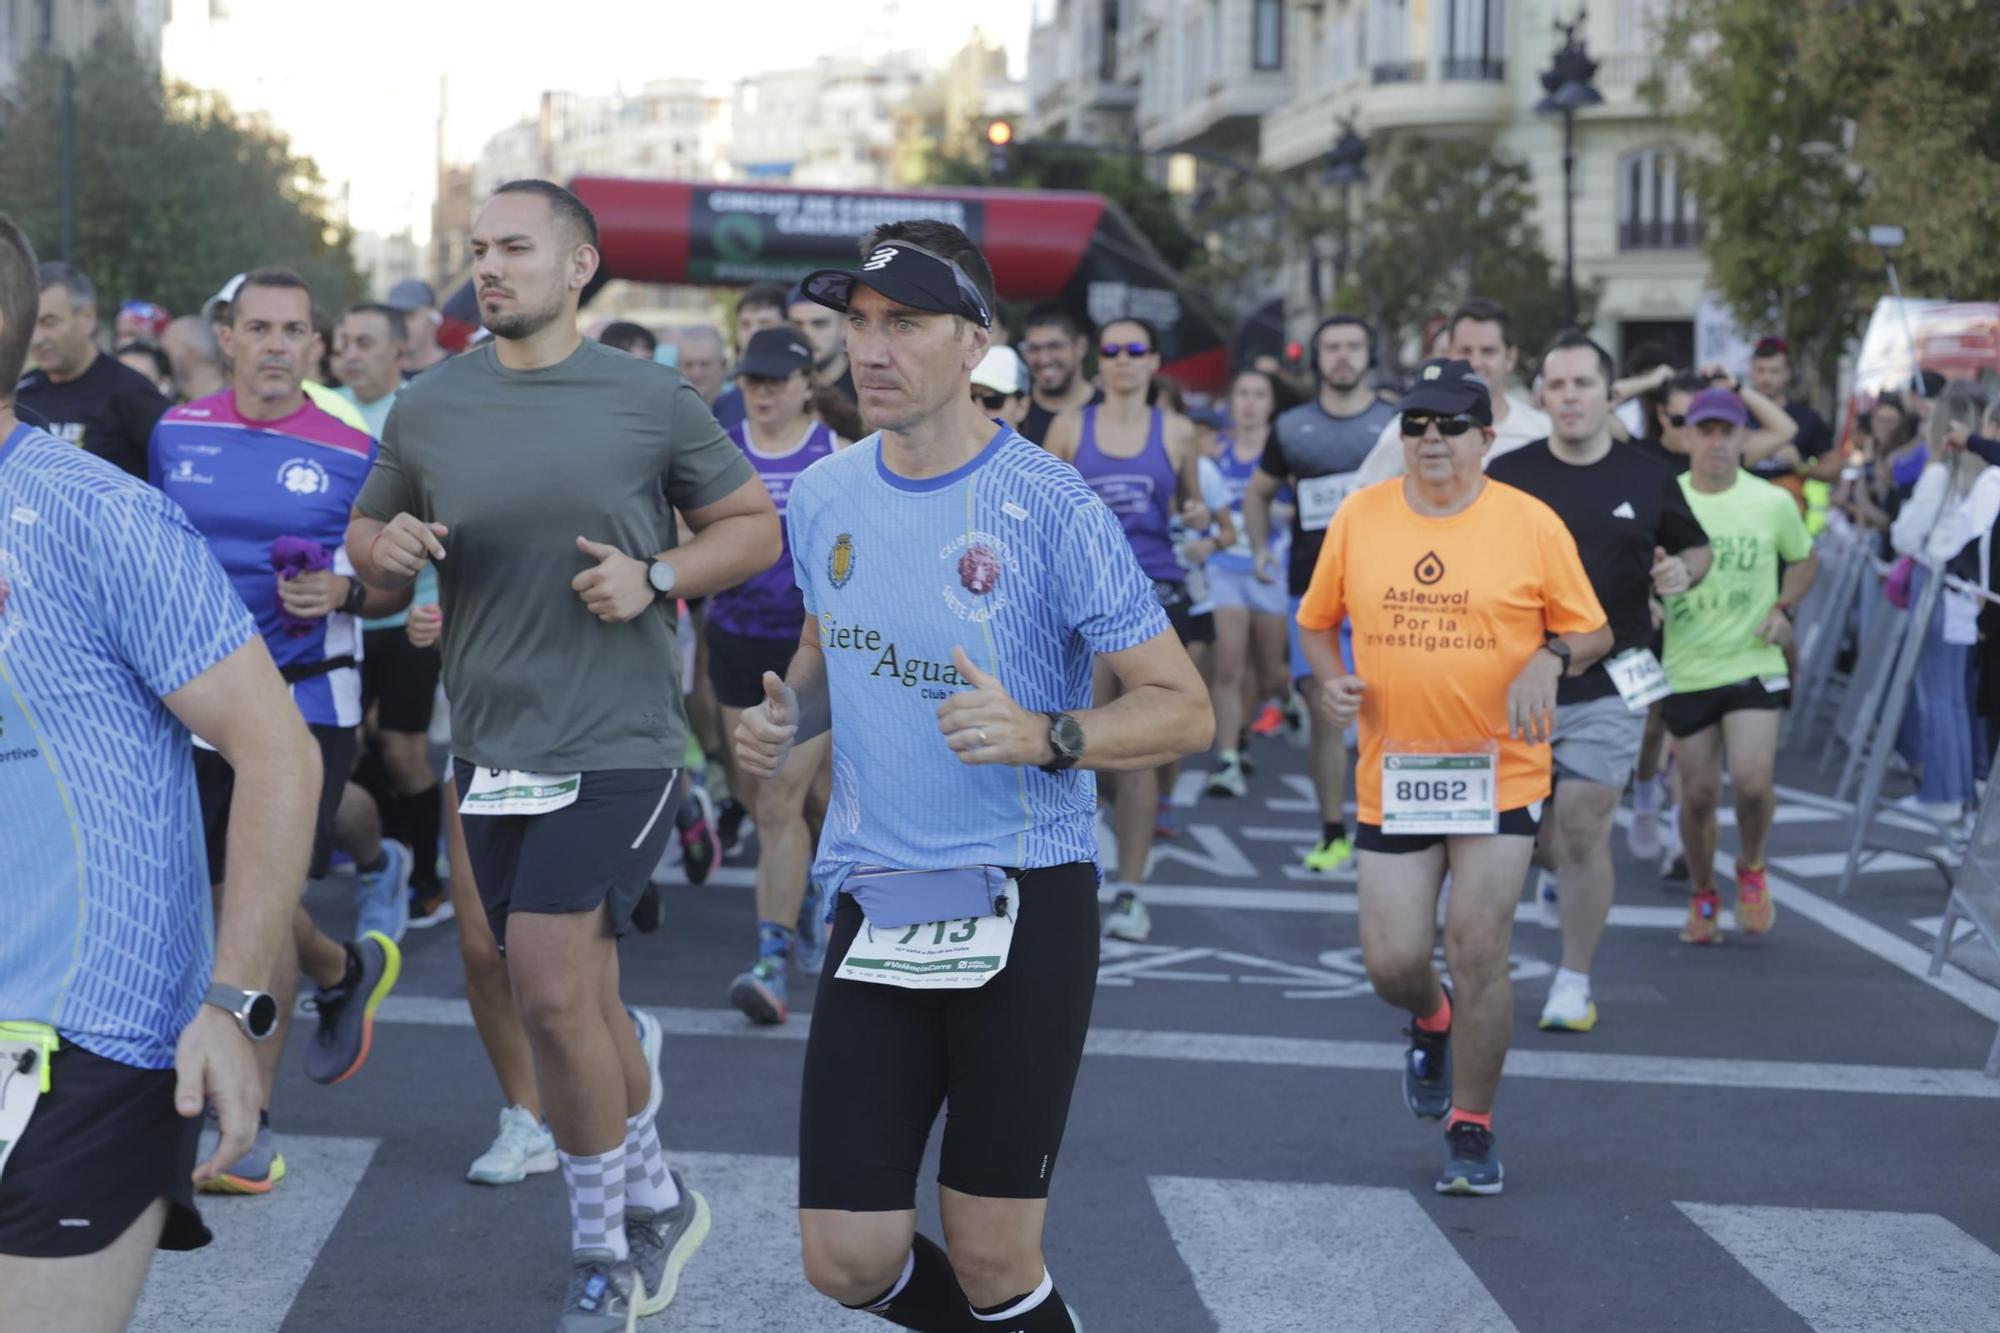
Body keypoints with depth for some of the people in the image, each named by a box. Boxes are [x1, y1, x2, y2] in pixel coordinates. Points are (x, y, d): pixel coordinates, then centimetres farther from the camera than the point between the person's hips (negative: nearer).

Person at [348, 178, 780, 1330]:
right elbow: (365, 534, 16)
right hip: (493, 751, 4)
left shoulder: (652, 399, -3)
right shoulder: (428, 409, 5)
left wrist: (658, 576, -13)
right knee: (585, 1004, 14)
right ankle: (659, 1203, 35)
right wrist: (388, 549, -8)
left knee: (552, 991, -14)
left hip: (617, 746, -4)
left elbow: (757, 527, 5)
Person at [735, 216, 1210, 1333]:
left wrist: (1042, 736, -26)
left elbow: (1184, 709, -9)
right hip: (877, 906, 5)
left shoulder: (1050, 506, -10)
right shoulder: (825, 496, 6)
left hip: (1027, 905, -5)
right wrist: (789, 717, 3)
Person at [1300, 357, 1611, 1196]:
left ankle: (1472, 1130, 11)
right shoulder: (1358, 517, 2)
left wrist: (1550, 659, -17)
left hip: (1500, 773, -2)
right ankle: (1432, 1023, 39)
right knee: (1392, 961, 0)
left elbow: (1592, 631, 4)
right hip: (1393, 774, 2)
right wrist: (1330, 680, -5)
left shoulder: (1532, 525, -4)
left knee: (1478, 953, -7)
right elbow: (1317, 620, 14)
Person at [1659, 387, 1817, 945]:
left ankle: (1751, 867, 15)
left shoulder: (1773, 503, -2)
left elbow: (1804, 559, 16)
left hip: (1753, 664, -1)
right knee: (1699, 794, 5)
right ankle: (1702, 894, 29)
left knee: (1752, 782, -15)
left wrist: (1783, 608, 0)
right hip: (1687, 669, 1)